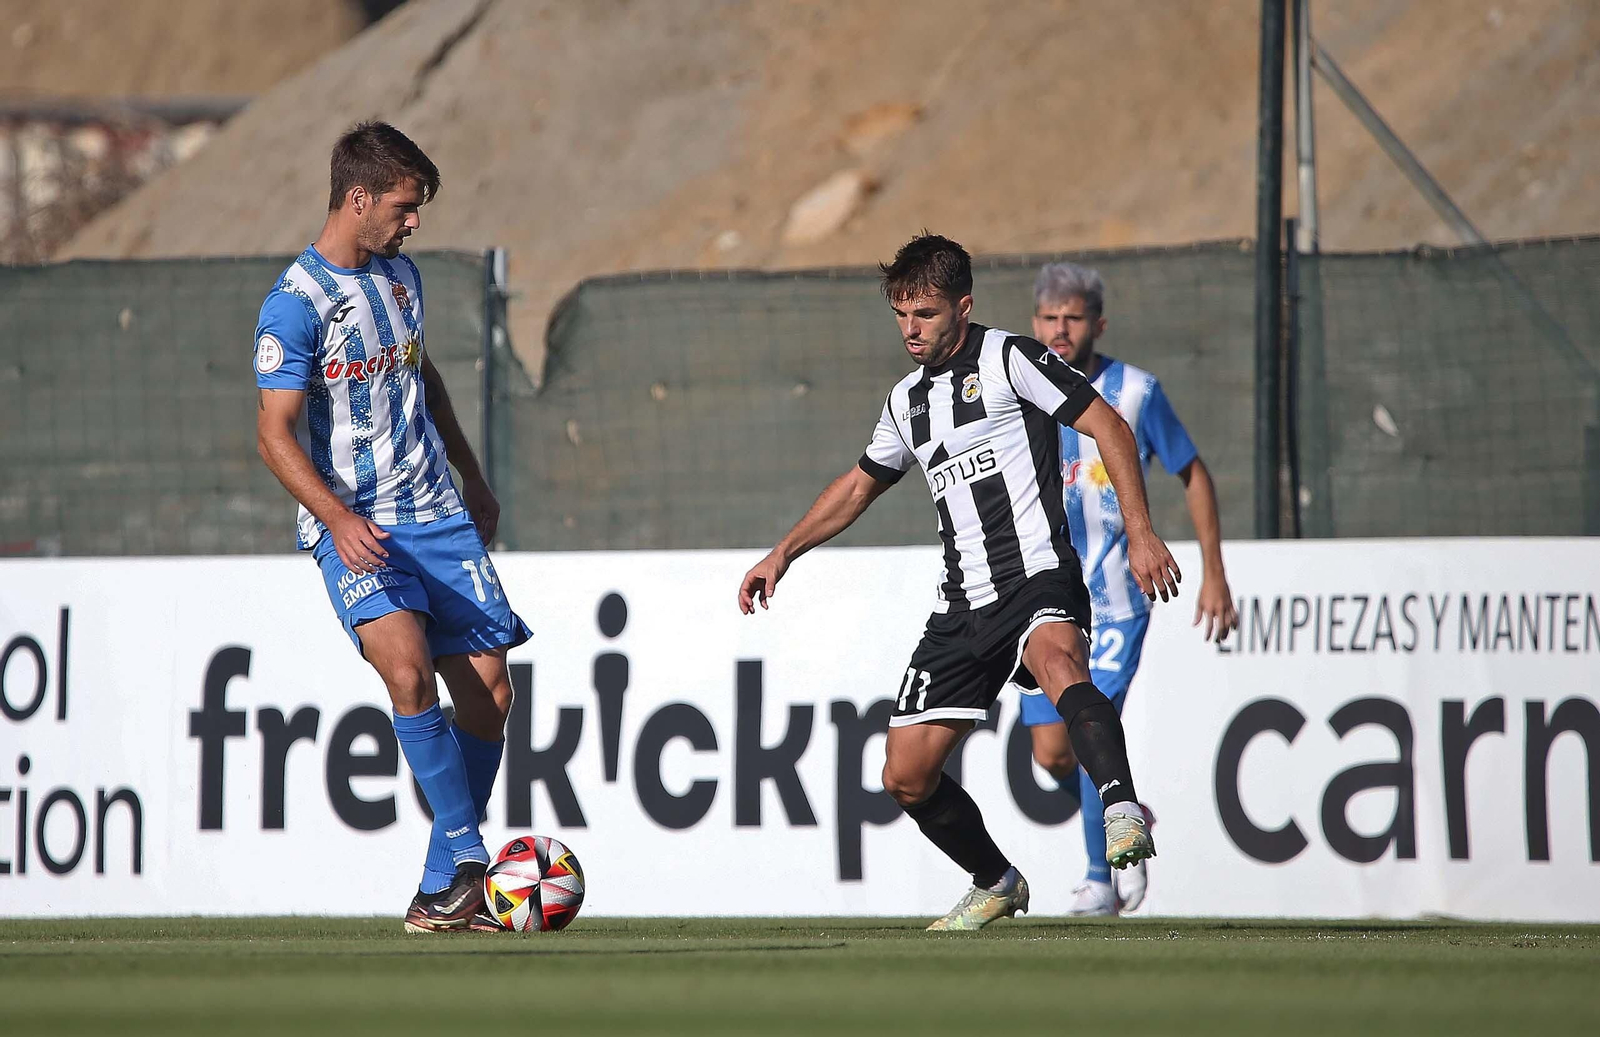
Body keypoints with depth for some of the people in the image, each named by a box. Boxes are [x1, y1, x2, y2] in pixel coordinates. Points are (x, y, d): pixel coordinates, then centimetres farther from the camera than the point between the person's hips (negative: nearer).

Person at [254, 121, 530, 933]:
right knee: (409, 673, -28)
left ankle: (444, 883, 10)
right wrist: (338, 519, -27)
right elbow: (275, 432, -14)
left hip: (439, 515, 7)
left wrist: (472, 477, 33)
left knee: (488, 694, -1)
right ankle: (467, 856, -18)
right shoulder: (296, 303, -11)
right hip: (355, 526, -7)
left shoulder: (400, 276, 12)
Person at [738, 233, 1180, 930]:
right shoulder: (907, 402, 20)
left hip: (1037, 579, -7)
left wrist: (1140, 532, -15)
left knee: (1058, 665, -41)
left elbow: (1108, 427, -6)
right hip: (963, 605, 7)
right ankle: (995, 884, 26)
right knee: (906, 776, 5)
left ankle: (1122, 809, -59)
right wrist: (784, 553, 33)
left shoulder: (1008, 358, -1)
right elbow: (860, 485, 37)